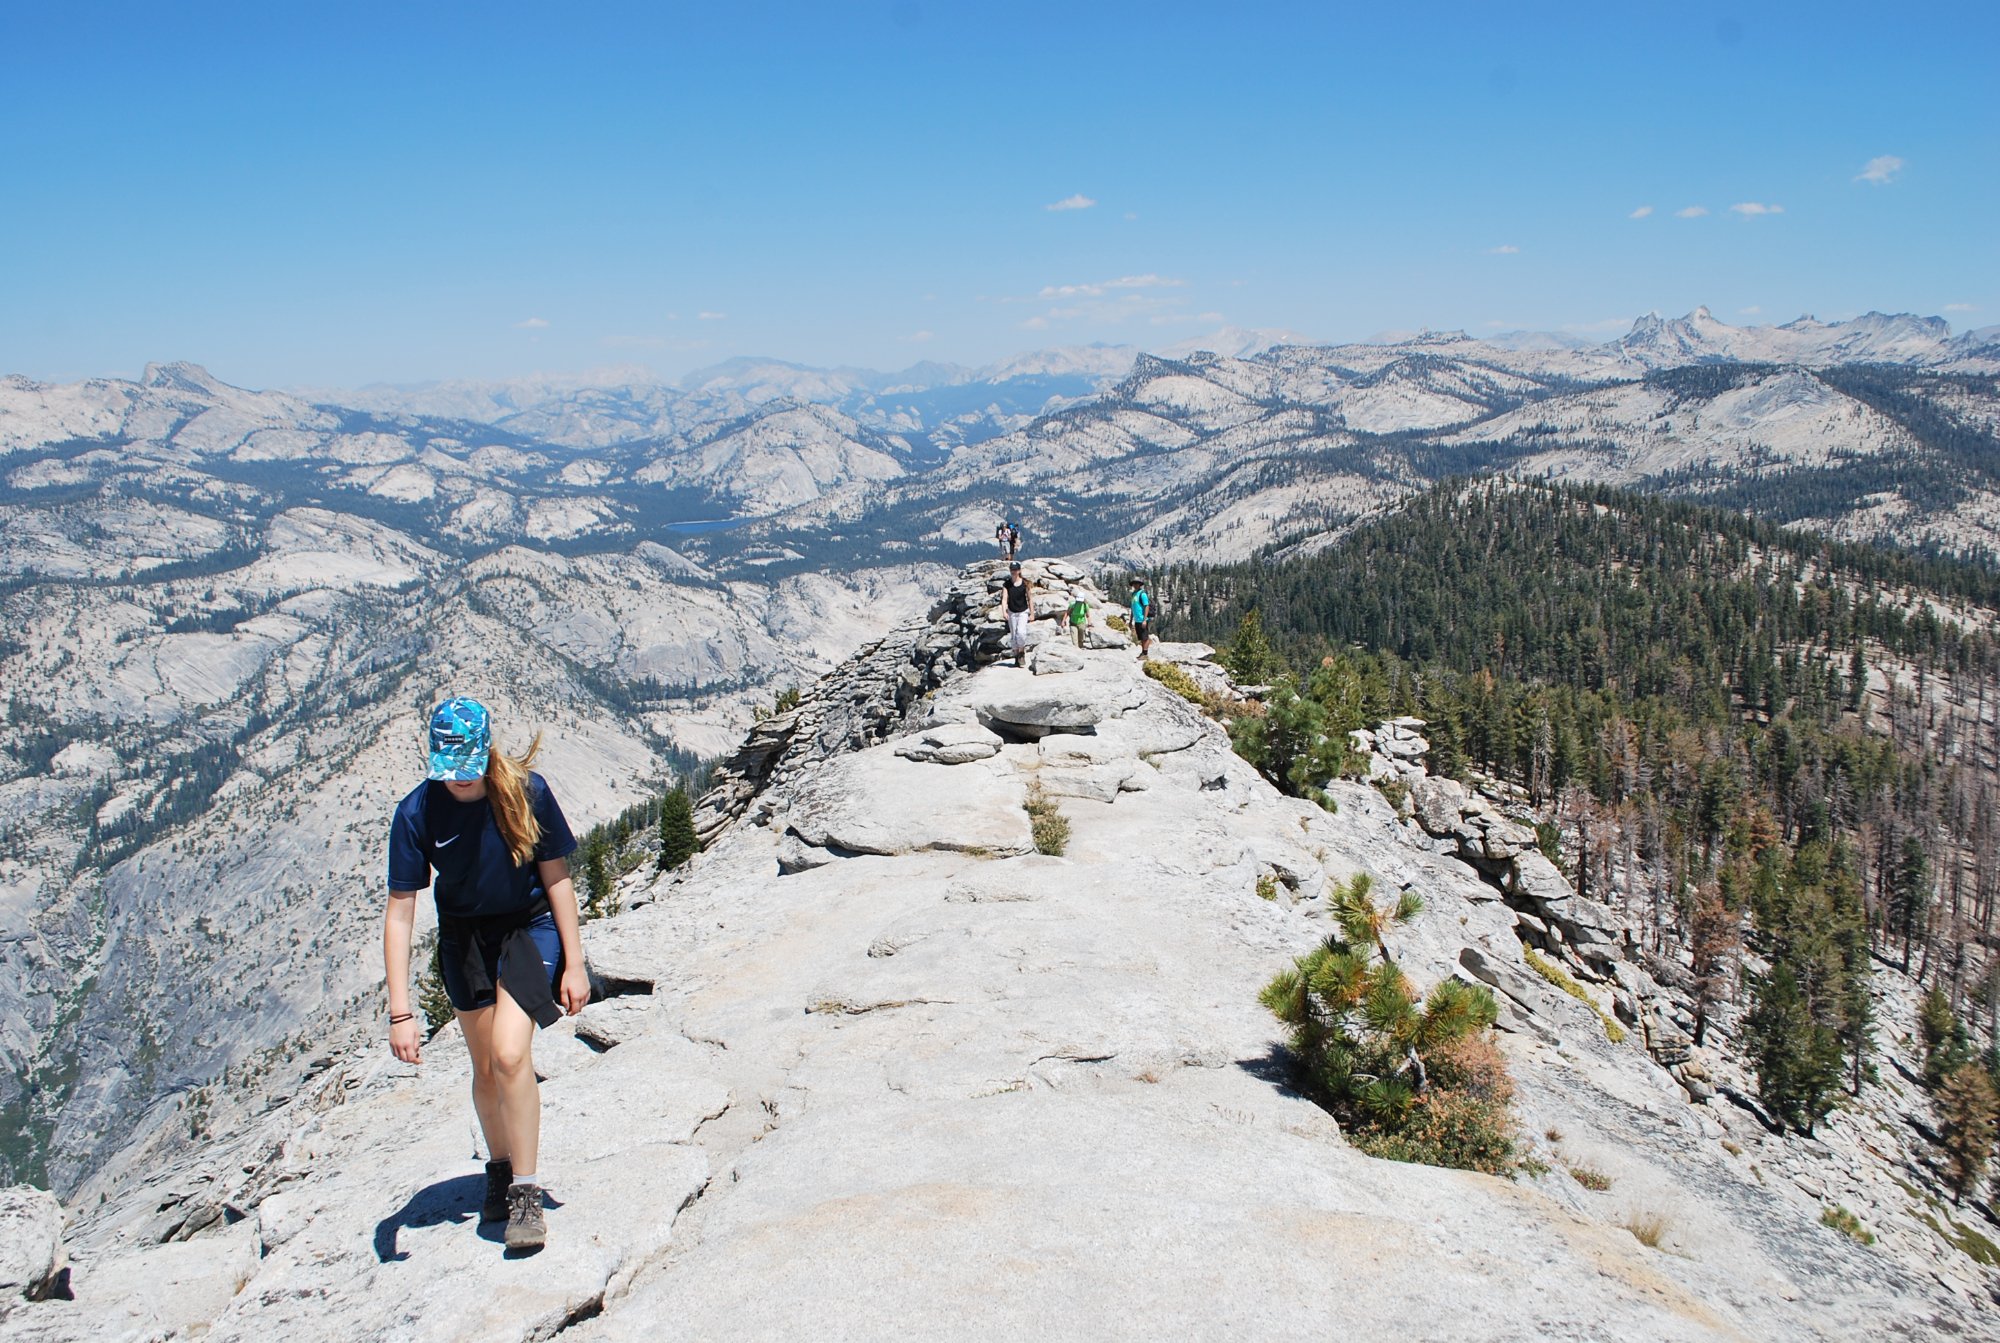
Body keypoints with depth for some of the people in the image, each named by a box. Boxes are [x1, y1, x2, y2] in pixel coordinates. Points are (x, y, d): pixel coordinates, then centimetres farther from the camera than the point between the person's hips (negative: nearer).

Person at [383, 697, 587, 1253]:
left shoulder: (526, 791, -21)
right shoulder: (417, 812, -20)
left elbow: (556, 875, -10)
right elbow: (399, 914, -17)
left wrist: (574, 965, -9)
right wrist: (400, 1013, -21)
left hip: (529, 927, -2)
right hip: (464, 937, 2)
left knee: (510, 1054, -18)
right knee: (484, 1066, 11)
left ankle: (526, 1192, -6)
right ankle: (498, 1170, 36)